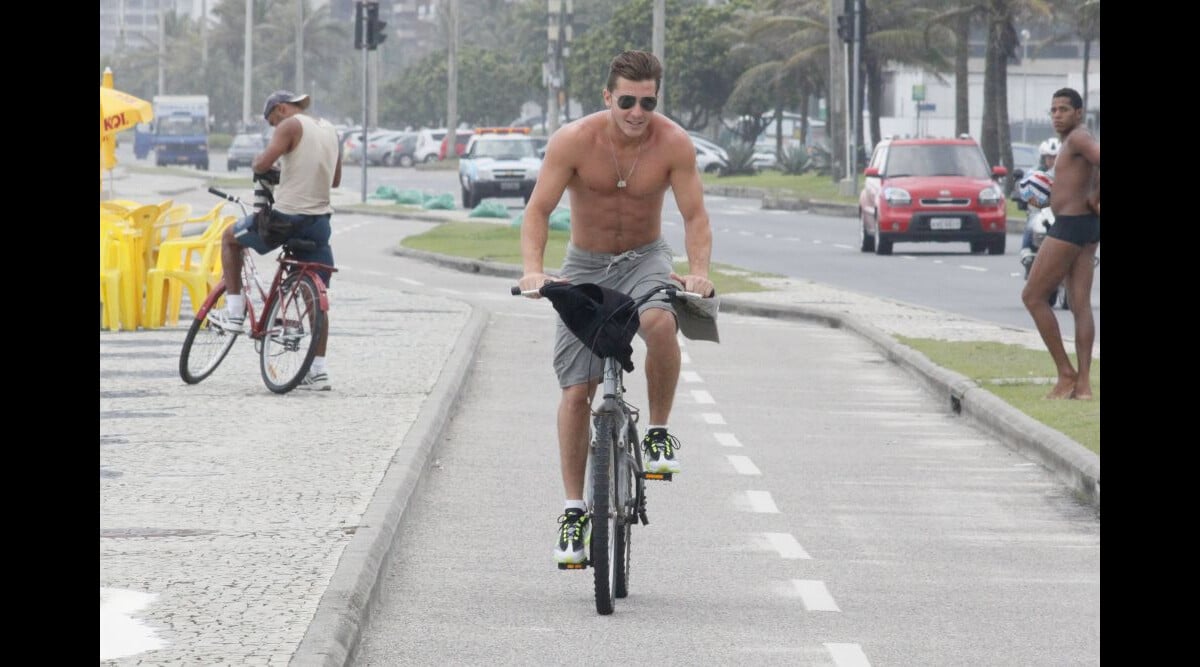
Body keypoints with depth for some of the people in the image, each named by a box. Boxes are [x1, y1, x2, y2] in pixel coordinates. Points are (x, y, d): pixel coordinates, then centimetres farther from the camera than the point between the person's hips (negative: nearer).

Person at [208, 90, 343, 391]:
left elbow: (263, 164, -17)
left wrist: (256, 164, 5)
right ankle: (318, 370, 7)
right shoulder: (329, 129, 16)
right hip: (319, 220, 6)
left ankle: (234, 312, 14)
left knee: (230, 237, 19)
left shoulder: (291, 126, -7)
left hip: (286, 216, -6)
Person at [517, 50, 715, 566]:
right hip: (585, 266, 1)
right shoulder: (574, 140, -19)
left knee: (660, 322, -36)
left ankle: (659, 433, -14)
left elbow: (695, 216, -16)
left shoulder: (674, 144, -17)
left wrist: (698, 272, -34)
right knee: (576, 391, -3)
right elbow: (538, 211, -20)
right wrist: (533, 269, -37)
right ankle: (573, 512, 7)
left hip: (645, 260, -1)